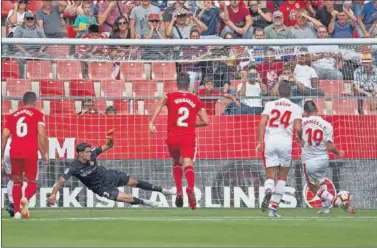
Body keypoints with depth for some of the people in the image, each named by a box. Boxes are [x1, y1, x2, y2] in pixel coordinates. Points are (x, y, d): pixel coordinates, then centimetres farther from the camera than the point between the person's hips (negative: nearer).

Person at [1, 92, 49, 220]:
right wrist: (45, 153, -3)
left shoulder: (13, 116, 17)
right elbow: (41, 134, -7)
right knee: (32, 182, 6)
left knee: (17, 182, 15)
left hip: (15, 152, 3)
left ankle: (17, 211, 4)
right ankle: (25, 199, -26)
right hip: (30, 152, -3)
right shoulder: (37, 114, 6)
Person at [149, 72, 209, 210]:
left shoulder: (170, 97, 7)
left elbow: (159, 105, -16)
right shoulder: (195, 100, 10)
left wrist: (151, 123, -22)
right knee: (188, 164, -13)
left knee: (177, 162, 25)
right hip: (189, 137, -1)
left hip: (173, 137, 1)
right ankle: (190, 188, -43)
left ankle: (179, 191, 12)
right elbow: (205, 121, 8)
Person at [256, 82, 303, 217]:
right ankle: (273, 208, 8)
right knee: (282, 177, 13)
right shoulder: (296, 108, 5)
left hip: (270, 141, 1)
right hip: (285, 142, -1)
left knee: (270, 176, 5)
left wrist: (259, 142, -4)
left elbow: (262, 123, -3)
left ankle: (268, 191, -31)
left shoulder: (270, 105, 9)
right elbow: (298, 128, -5)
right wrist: (300, 139, 15)